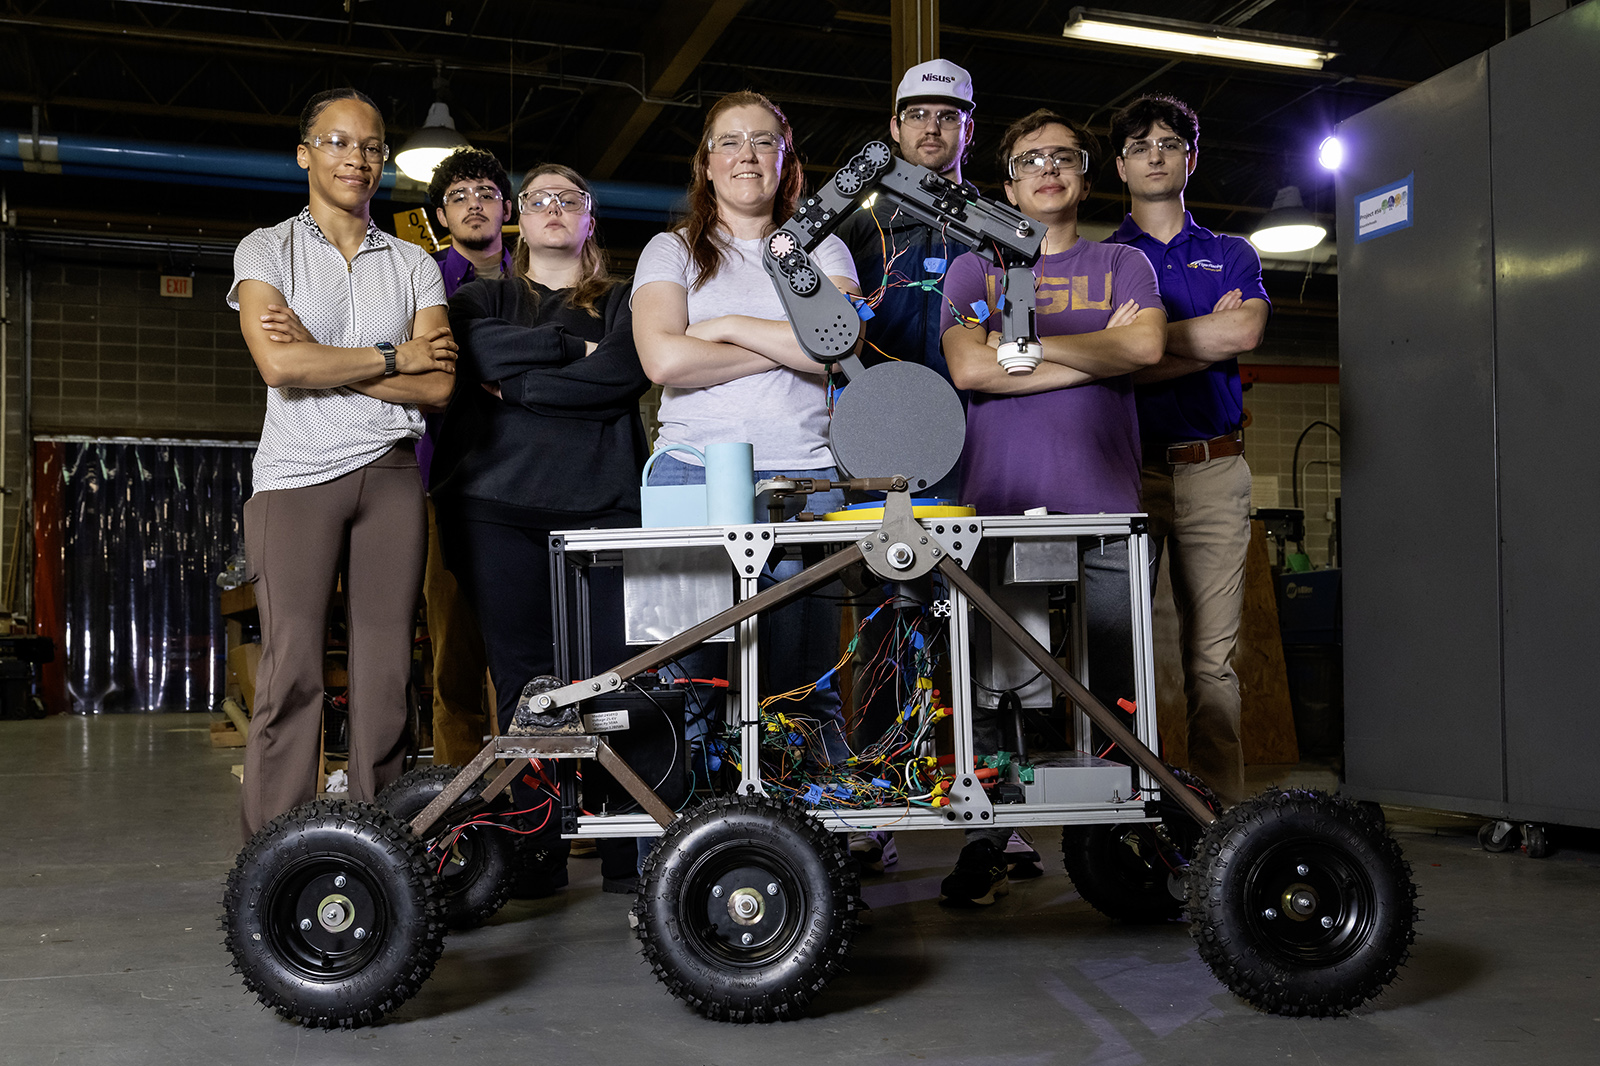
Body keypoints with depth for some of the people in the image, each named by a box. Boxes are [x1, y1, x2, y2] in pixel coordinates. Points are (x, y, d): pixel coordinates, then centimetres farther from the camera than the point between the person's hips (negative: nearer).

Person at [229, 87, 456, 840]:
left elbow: (438, 383, 0)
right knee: (292, 671, -9)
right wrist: (394, 358, -4)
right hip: (297, 474, -2)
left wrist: (322, 357, -7)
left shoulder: (412, 263, 15)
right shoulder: (267, 250, 9)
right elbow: (279, 364, -9)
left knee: (387, 671, -1)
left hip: (390, 474, 3)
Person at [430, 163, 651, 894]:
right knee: (523, 681, -3)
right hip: (500, 506, 1)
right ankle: (536, 852, 3)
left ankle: (629, 852, -2)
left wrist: (518, 383, -4)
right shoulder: (484, 298, 21)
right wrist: (570, 347, -2)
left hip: (601, 504, 0)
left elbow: (624, 375, -3)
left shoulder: (622, 304, 19)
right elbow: (475, 346, -4)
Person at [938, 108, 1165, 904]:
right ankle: (983, 847, 6)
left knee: (1116, 689, -2)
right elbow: (969, 369, -2)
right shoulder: (974, 268, 18)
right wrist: (1096, 353, -1)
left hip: (1103, 509, 1)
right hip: (999, 503, 0)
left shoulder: (1122, 265, 19)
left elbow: (1144, 346, -3)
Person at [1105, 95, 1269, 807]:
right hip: (1125, 469, -1)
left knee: (1213, 654, 0)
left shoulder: (1233, 255, 18)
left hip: (1213, 468, 1)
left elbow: (1245, 331, -4)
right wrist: (1207, 332, -5)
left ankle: (1221, 805, 4)